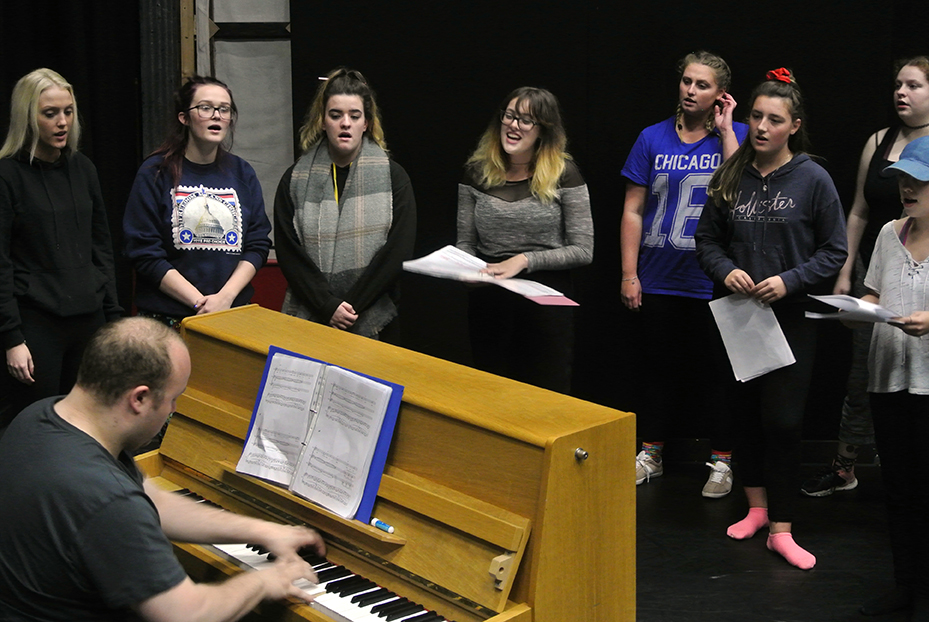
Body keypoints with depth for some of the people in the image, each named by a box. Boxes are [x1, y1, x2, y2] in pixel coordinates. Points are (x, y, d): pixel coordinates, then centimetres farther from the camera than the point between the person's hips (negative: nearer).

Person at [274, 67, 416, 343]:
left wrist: (352, 307, -14)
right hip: (308, 320, 1)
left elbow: (398, 250, -6)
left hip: (374, 323, -1)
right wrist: (328, 307, -14)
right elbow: (288, 253, -2)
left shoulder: (393, 177, 1)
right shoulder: (295, 180, 4)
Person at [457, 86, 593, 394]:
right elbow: (465, 244, 9)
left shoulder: (564, 175, -5)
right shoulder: (476, 172, 4)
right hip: (488, 306, 3)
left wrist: (525, 260, -16)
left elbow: (583, 250, -7)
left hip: (547, 302, -3)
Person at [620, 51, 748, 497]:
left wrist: (723, 129, -13)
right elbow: (633, 211, 4)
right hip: (658, 280, 2)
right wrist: (629, 273, -2)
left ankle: (721, 460, 17)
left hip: (712, 280, -2)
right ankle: (650, 453, 26)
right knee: (655, 366, 13)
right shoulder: (653, 138, 4)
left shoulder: (735, 136, 1)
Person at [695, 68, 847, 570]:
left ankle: (780, 529, 3)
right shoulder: (730, 176, 3)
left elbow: (834, 250, -3)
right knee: (744, 412, 12)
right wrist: (726, 270, -10)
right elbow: (707, 239, 10)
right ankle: (756, 507, 29)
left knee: (782, 421, -5)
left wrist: (790, 280, -16)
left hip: (790, 318, -4)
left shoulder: (813, 180, -6)